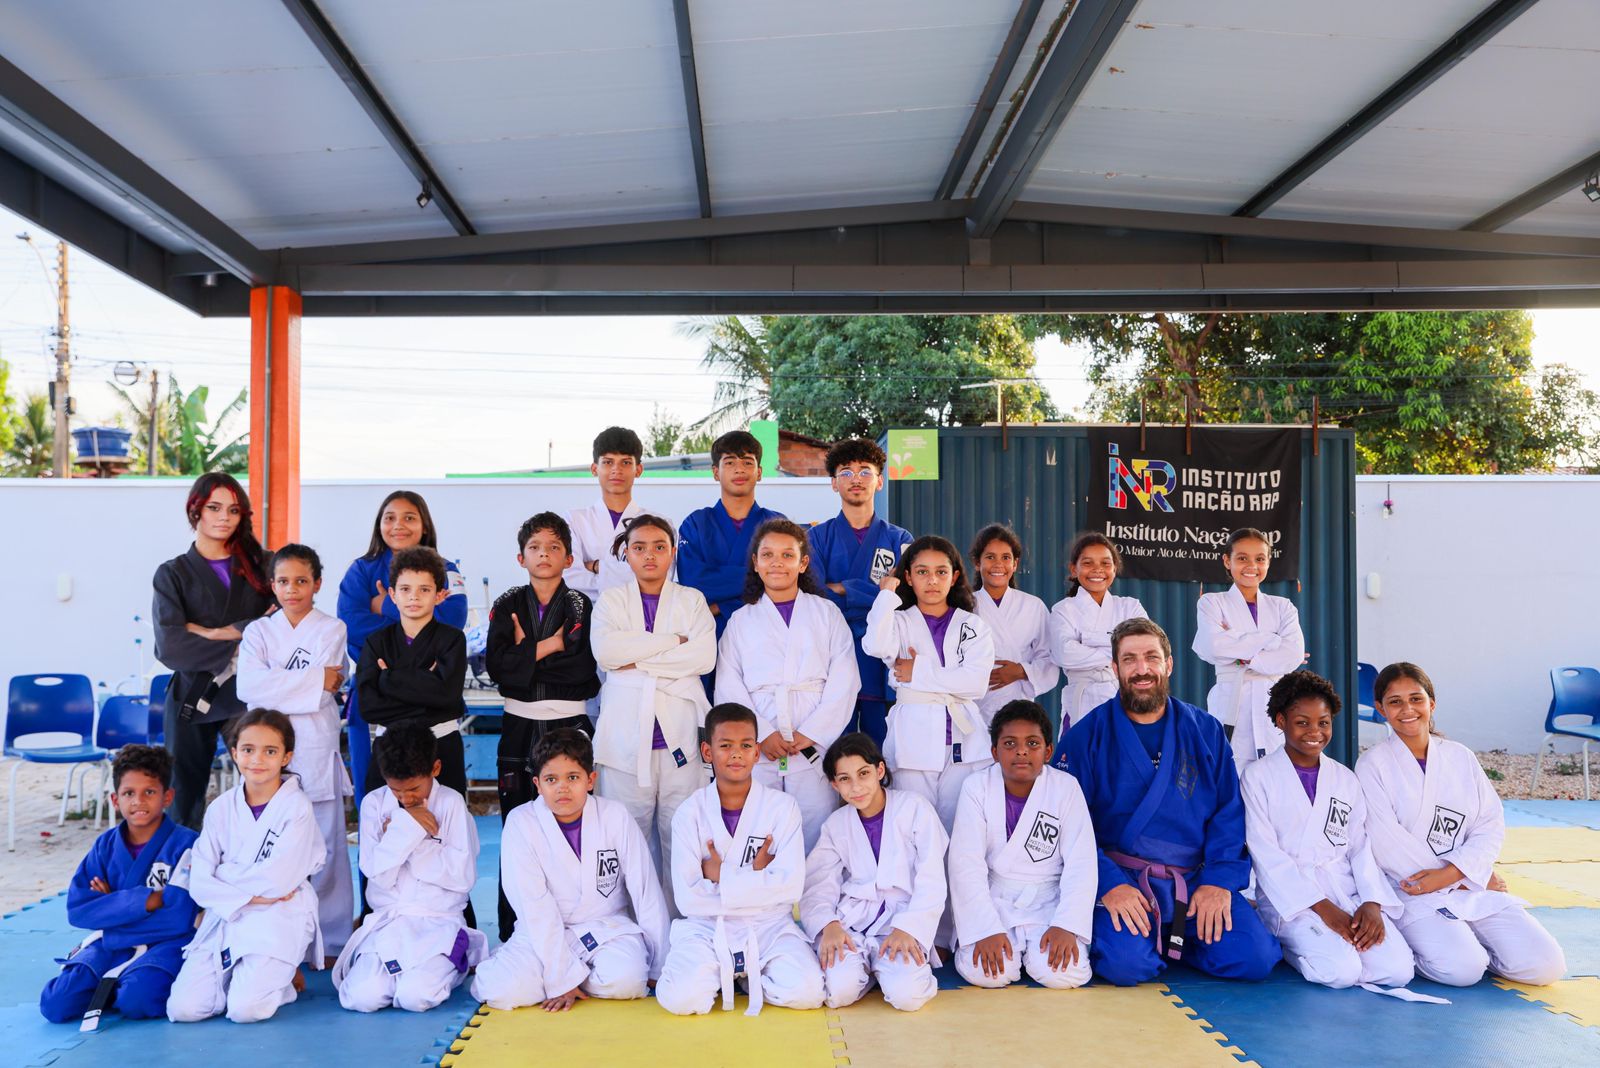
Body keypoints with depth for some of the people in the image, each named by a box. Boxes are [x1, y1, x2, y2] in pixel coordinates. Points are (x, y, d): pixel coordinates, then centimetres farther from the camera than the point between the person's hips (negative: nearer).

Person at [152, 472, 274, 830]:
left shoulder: (259, 568, 9)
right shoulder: (174, 573, 4)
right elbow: (170, 646, -9)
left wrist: (221, 632, -12)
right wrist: (237, 649, -11)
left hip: (247, 696, 1)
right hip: (191, 700, -1)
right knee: (185, 803, 5)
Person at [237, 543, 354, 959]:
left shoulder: (331, 630, 4)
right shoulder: (258, 631, 9)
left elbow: (326, 687, -10)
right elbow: (248, 687, -8)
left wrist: (276, 683, -9)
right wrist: (313, 681, -12)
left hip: (316, 749, -2)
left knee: (325, 846, 0)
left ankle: (330, 940, 10)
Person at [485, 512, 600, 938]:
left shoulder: (582, 608, 5)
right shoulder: (507, 606, 9)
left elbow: (589, 672, -9)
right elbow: (496, 664, -5)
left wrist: (526, 656, -7)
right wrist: (548, 647, -9)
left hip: (570, 726, -1)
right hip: (519, 728, 1)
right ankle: (513, 933, 12)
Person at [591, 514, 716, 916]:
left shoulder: (692, 600, 13)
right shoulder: (611, 600, 13)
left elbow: (704, 656, -4)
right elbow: (604, 649, -7)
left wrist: (639, 660, -7)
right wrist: (673, 642, -7)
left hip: (679, 734, 0)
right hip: (626, 735, 0)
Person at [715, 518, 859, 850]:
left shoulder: (826, 614, 12)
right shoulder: (740, 620, 15)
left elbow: (844, 681, 3)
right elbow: (728, 688, 6)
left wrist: (812, 733, -8)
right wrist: (763, 734, -8)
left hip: (814, 745, -1)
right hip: (758, 749, 1)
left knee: (815, 838, -5)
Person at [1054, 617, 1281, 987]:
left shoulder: (1205, 731, 8)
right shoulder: (1087, 735, -1)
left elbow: (1230, 813, 6)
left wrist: (1219, 880, -9)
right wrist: (1108, 883, -18)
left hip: (1195, 880, 3)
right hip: (1120, 880, -3)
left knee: (1256, 956, -16)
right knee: (1127, 963, -28)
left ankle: (1173, 941, 12)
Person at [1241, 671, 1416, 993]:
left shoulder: (1345, 779, 14)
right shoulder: (1258, 776, -1)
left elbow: (1361, 847, 10)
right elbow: (1266, 854, -8)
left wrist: (1372, 903, -9)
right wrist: (1323, 908, -16)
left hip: (1347, 889, 5)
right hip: (1290, 895, -4)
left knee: (1398, 970, -18)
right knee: (1340, 971, -27)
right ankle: (1288, 941, 3)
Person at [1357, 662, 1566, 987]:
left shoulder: (1461, 758, 11)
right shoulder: (1374, 764, -2)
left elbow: (1491, 825, 4)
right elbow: (1387, 845, -9)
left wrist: (1450, 874, -13)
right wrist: (1466, 879, -9)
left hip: (1474, 888, 5)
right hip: (1412, 892, -5)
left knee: (1545, 965, -11)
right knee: (1462, 968, -28)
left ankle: (1465, 939, 12)